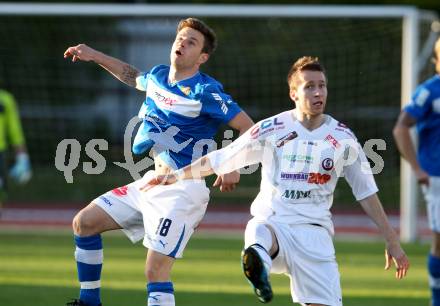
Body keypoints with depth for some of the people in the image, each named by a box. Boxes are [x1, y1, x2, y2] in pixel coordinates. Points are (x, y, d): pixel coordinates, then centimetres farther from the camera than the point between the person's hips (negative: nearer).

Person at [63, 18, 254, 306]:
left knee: (156, 271, -18)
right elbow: (134, 77, 34)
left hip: (182, 191, -9)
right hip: (150, 184, 9)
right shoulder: (158, 76, 9)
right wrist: (95, 56, 32)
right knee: (84, 223, 11)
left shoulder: (205, 91, -14)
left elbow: (249, 128, -15)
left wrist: (233, 166, -27)